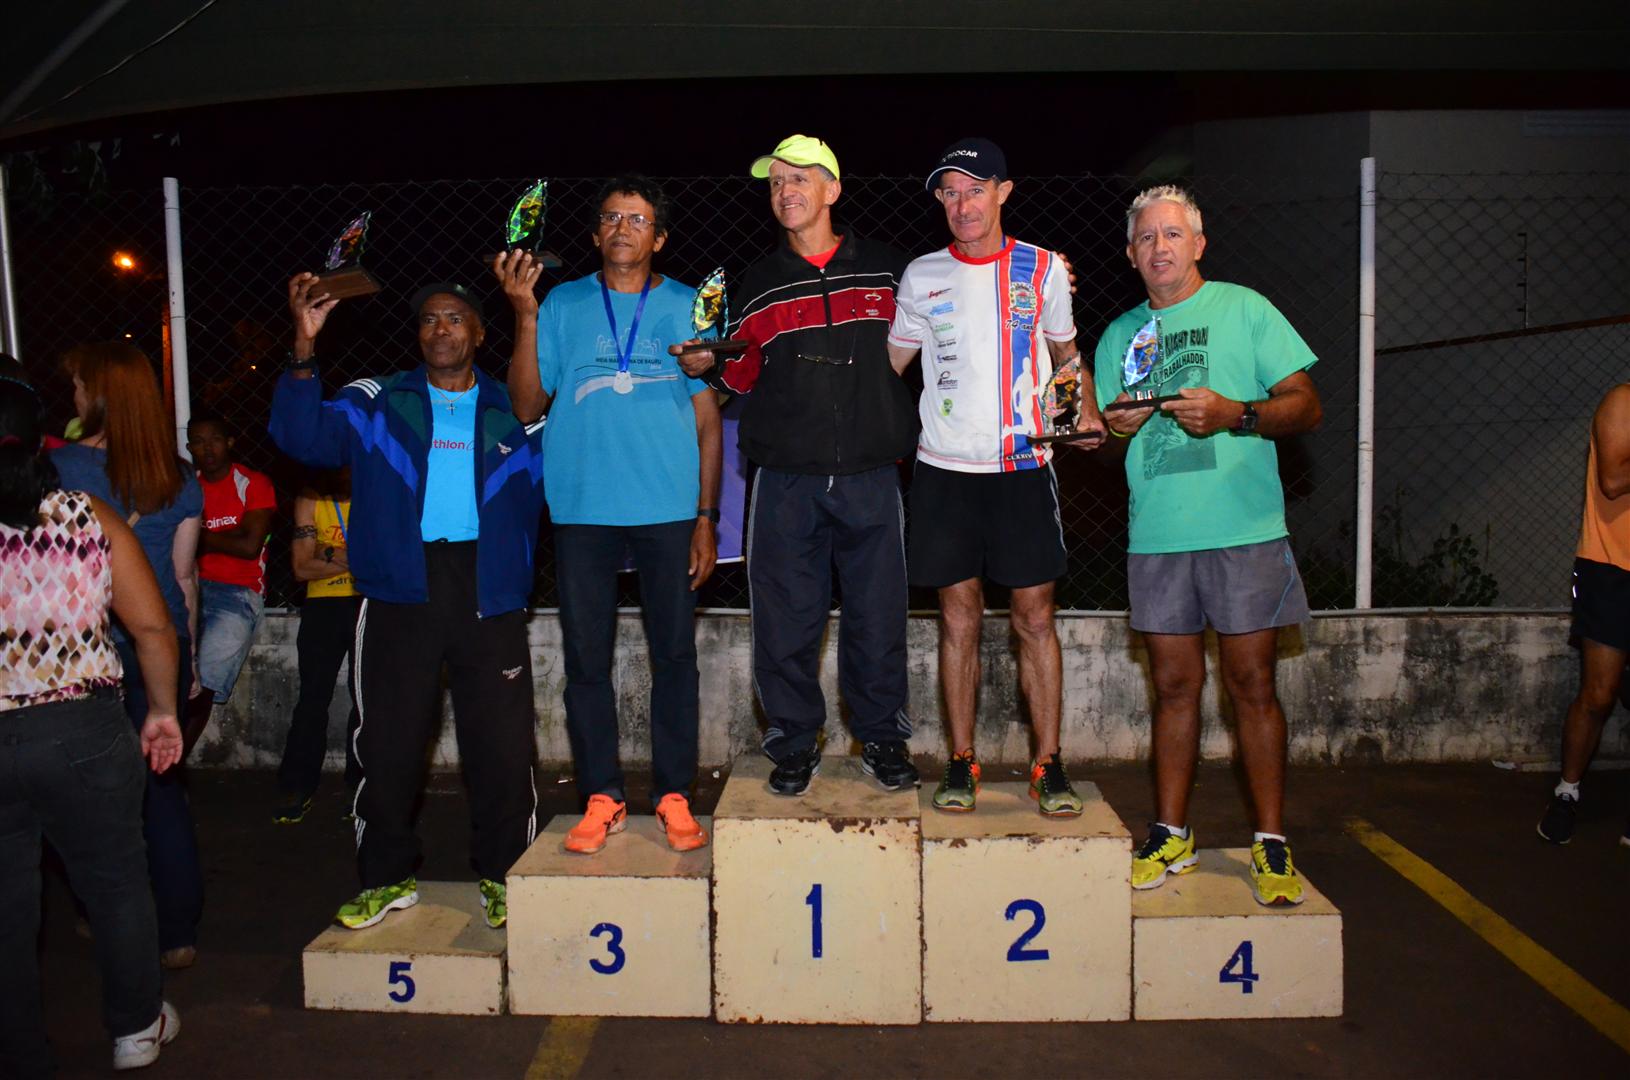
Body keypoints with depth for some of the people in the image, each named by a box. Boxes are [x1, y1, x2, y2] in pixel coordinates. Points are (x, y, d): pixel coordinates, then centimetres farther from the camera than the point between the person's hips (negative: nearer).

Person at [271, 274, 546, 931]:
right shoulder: (377, 404, 12)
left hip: (487, 593, 0)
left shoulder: (515, 413, 11)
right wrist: (305, 348, -16)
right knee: (388, 742, 5)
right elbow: (303, 437, -3)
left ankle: (502, 876, 16)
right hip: (400, 592, 1)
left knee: (501, 744, 1)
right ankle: (388, 877, 20)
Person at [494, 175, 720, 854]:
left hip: (669, 510, -1)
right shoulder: (563, 306, 10)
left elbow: (708, 419, 6)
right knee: (586, 656, 4)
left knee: (673, 653, 3)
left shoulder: (687, 307, 8)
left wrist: (706, 517, 0)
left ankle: (674, 797, 15)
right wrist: (524, 315, -8)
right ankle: (601, 798, 16)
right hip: (584, 510, 1)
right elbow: (527, 406, 3)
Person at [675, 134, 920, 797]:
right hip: (786, 481, 1)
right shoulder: (760, 283, 11)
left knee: (877, 616, 5)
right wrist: (708, 364, -6)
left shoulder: (886, 270, 9)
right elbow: (745, 376, 12)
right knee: (787, 618, 2)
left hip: (871, 478, 0)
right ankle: (795, 743, 18)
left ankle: (882, 737, 22)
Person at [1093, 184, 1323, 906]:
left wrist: (1234, 415, -17)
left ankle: (1270, 843, 10)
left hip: (1244, 529, -3)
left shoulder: (1244, 308, 5)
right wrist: (1112, 426, -4)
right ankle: (1171, 834, 17)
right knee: (1174, 686, 8)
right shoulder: (1120, 334, 16)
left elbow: (1306, 407, 0)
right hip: (1156, 537, 3)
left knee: (1251, 685, 0)